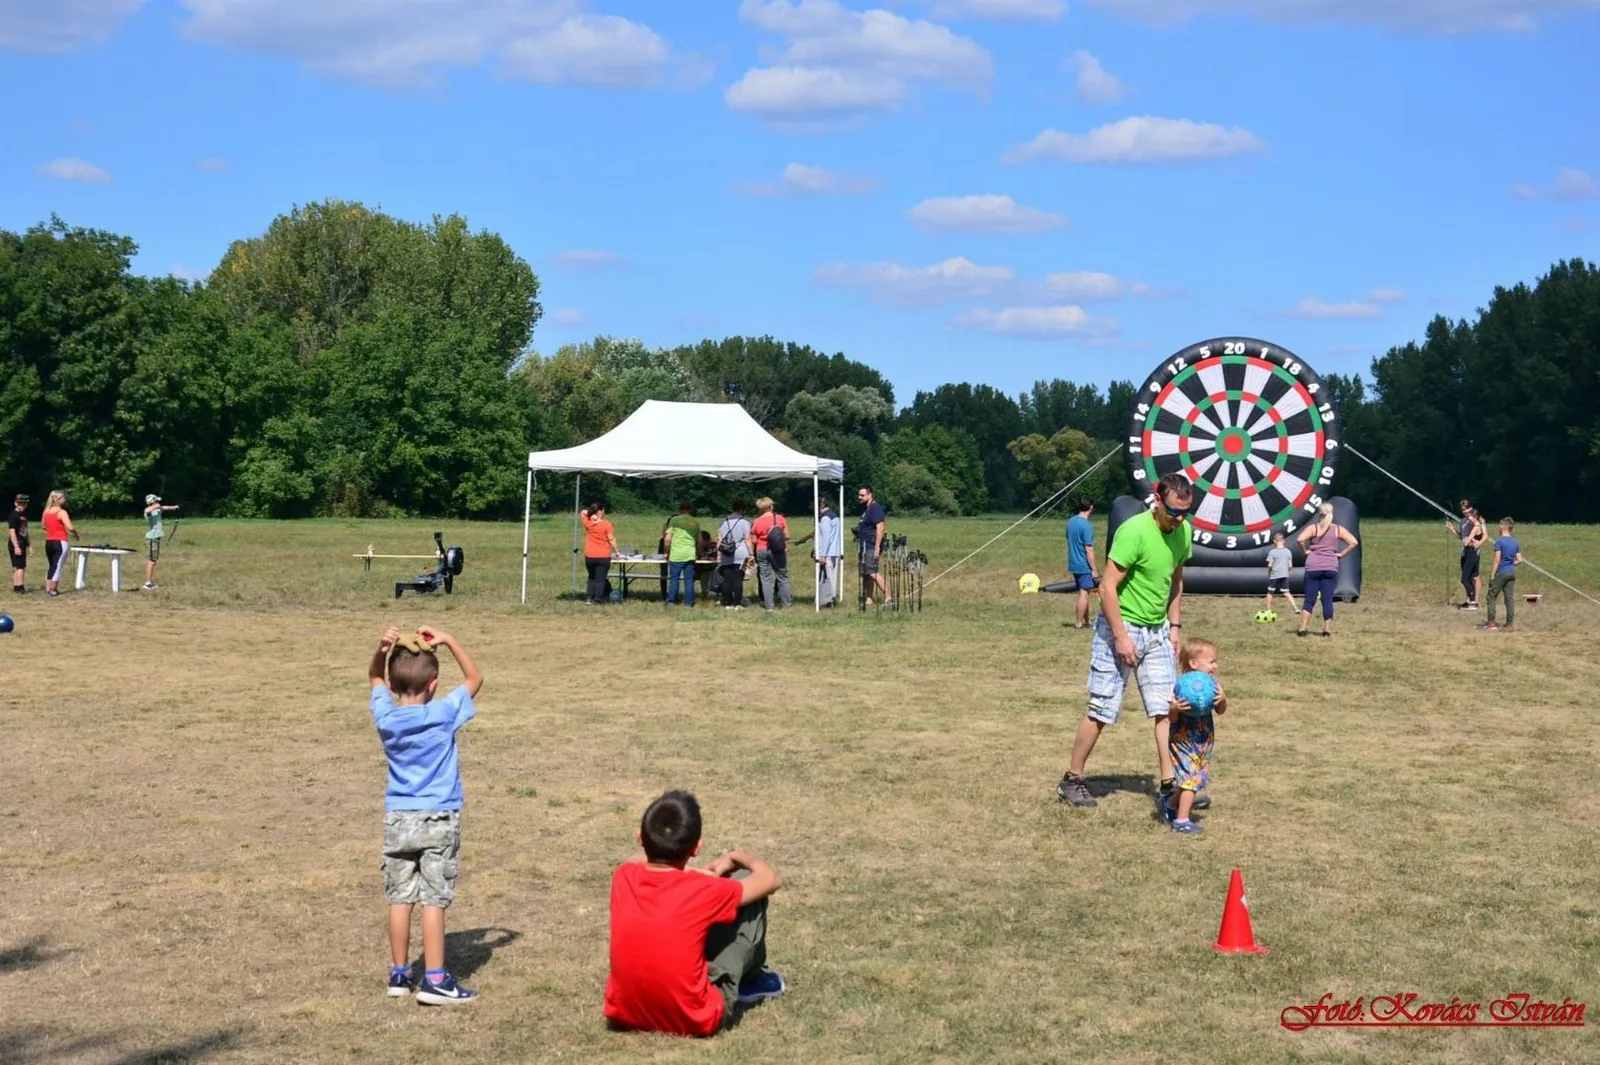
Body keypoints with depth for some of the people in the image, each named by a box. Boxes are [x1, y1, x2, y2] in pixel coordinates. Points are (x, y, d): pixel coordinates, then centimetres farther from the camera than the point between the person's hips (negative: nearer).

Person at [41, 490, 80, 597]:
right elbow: (70, 527, -20)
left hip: (48, 542, 7)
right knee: (58, 566, -1)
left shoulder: (46, 512, 9)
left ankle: (47, 588, 16)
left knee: (51, 566, 16)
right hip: (60, 542, -7)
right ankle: (53, 590, -1)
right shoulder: (61, 512, -12)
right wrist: (75, 534, -1)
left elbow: (44, 527, 17)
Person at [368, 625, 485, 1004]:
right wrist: (448, 641, -4)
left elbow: (375, 677, 14)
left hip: (397, 818, 3)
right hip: (438, 819, -3)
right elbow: (474, 678, 1)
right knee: (434, 900, -3)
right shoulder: (443, 714, -13)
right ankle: (435, 980, -3)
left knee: (400, 898, 10)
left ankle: (399, 974, 18)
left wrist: (383, 649, -5)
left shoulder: (385, 715, -4)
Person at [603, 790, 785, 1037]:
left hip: (624, 1015, 4)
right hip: (696, 1021, -4)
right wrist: (737, 857, 20)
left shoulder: (624, 878, -7)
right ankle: (752, 980, 30)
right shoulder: (703, 891, -18)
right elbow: (770, 880, 2)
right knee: (745, 879, 6)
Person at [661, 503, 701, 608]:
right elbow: (699, 541, 15)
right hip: (690, 555, 2)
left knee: (673, 578, 5)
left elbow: (667, 539, -4)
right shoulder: (696, 523, 10)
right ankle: (688, 602, 6)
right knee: (689, 579, 6)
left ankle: (671, 601, 4)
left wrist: (667, 552, 6)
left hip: (676, 555, -2)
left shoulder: (674, 520, 1)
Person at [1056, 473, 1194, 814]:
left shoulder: (1183, 531, 1)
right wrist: (1121, 637, -21)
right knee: (1101, 710, 0)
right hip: (1121, 628, -7)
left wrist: (1175, 626, 10)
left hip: (1158, 632, 7)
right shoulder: (1134, 531, -22)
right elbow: (1108, 588, -21)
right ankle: (1072, 780, 13)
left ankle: (1167, 785, 3)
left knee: (1165, 709, 0)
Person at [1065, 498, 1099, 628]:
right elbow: (1089, 549, -19)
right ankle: (1080, 623, 1)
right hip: (1084, 565, -8)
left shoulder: (1070, 521, 6)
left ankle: (1085, 621, 21)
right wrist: (1094, 569, -14)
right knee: (1084, 593, -2)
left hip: (1074, 564, 8)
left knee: (1083, 592, 15)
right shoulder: (1087, 525, -18)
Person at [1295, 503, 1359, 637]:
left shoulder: (1313, 528, -1)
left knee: (1310, 600, 4)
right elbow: (1354, 542, -4)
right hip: (1331, 568, 1)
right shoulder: (1339, 529, 5)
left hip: (1313, 567, -1)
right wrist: (1341, 554, 2)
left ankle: (1303, 629, 0)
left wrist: (1306, 551, -3)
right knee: (1328, 600, 3)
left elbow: (1300, 539, -18)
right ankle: (1327, 629, 4)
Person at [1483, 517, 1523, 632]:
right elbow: (1519, 560, 5)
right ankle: (1510, 624, 8)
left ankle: (1491, 622, 7)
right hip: (1512, 572, 6)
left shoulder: (1499, 541, -12)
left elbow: (1497, 560, -15)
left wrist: (1492, 575, -12)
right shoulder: (1515, 542, 6)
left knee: (1492, 597, 5)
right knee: (1510, 598, 8)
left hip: (1500, 572, -6)